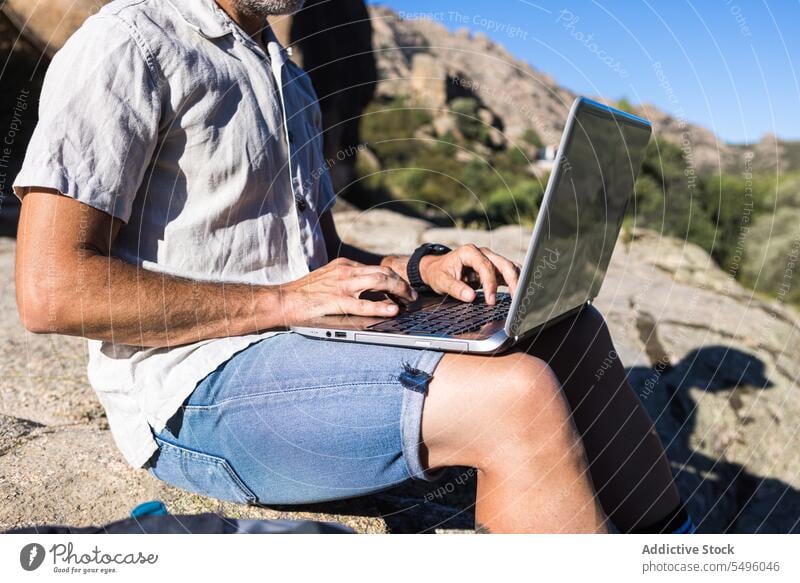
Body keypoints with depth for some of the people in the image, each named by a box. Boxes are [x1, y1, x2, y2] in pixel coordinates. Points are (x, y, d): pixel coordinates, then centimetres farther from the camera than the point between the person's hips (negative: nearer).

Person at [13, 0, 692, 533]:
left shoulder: (290, 80, 22)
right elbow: (51, 291, -16)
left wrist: (419, 269, 2)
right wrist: (283, 300, -19)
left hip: (304, 343, 9)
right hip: (197, 390, -8)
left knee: (572, 332, 1)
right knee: (516, 396, -28)